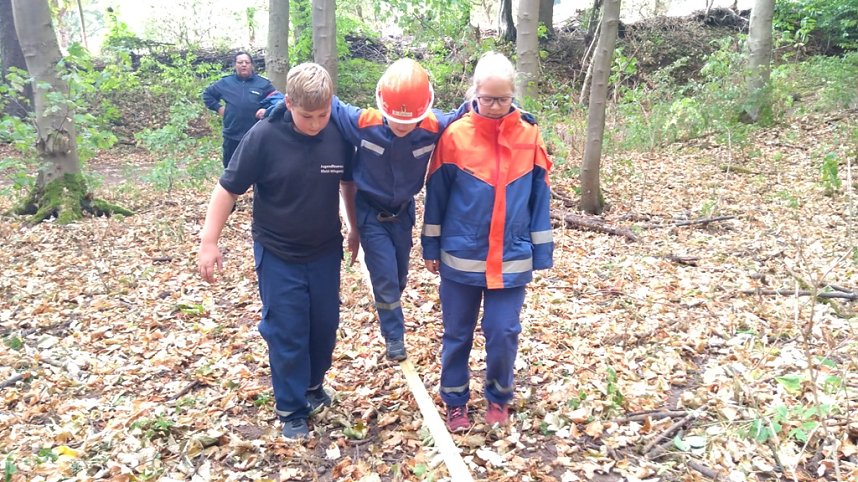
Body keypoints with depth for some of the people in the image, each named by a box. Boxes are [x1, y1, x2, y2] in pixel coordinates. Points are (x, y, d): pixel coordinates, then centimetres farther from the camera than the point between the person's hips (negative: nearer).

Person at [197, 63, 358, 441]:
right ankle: (292, 410, 23)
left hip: (325, 251, 3)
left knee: (325, 324, 15)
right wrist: (209, 241, -13)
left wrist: (356, 228, 14)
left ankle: (313, 384, 41)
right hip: (278, 255, -3)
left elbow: (348, 182, 7)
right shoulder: (265, 136, -19)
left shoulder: (339, 134, -10)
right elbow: (228, 188, -12)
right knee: (286, 332, 5)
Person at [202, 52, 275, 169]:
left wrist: (267, 110, -13)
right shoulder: (225, 82, 6)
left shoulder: (263, 83, 1)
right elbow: (207, 94, 19)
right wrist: (217, 107, 6)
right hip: (232, 136, 2)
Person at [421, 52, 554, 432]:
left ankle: (499, 398, 31)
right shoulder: (454, 135, -7)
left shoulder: (529, 136, -2)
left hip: (511, 261, 1)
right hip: (460, 259, 0)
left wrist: (541, 252, 3)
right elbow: (436, 195, 0)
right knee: (457, 334, 12)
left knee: (503, 334, 5)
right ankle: (455, 401, 32)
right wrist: (431, 247, 3)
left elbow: (539, 198, 3)